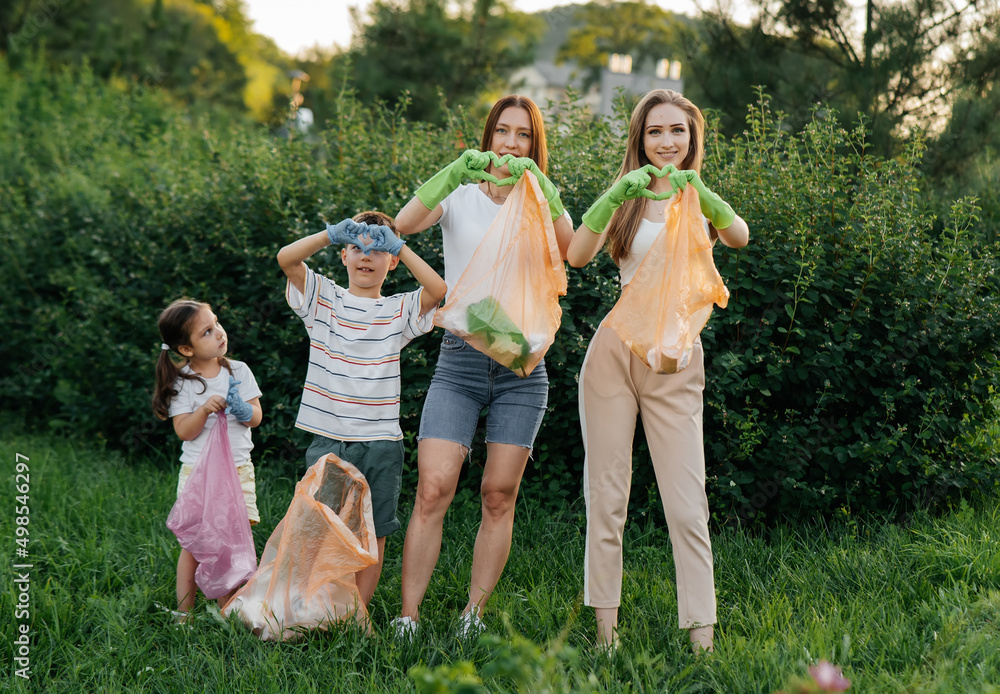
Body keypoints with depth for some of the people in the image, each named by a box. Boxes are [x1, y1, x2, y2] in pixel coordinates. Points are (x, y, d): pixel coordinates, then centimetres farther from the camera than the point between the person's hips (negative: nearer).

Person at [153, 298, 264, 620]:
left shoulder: (238, 371, 4)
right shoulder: (183, 383, -4)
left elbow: (256, 417, 3)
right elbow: (184, 431, -8)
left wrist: (241, 409, -18)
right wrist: (204, 410, -25)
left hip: (237, 469, 2)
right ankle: (183, 613, 9)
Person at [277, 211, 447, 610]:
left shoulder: (399, 311, 6)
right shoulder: (322, 299, 6)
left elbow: (438, 288, -12)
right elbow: (286, 258, -7)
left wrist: (398, 247, -11)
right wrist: (334, 233, -14)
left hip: (380, 442, 1)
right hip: (327, 439, 0)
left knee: (373, 536, 4)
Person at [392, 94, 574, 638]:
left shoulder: (542, 206, 9)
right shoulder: (461, 197, 7)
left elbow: (569, 249, -12)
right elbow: (404, 225, -13)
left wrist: (540, 186, -25)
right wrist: (454, 172, -26)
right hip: (460, 359, -1)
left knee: (499, 496, 1)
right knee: (433, 490, -10)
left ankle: (473, 616, 10)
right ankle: (407, 619, -7)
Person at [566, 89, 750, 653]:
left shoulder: (700, 203, 7)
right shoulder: (628, 197, 7)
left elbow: (740, 236, -16)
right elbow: (577, 256, -9)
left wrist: (700, 193, -33)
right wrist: (615, 196, -23)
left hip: (676, 362, -1)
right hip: (615, 349, 1)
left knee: (688, 505, -6)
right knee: (606, 496, 4)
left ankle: (703, 640, -5)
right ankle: (605, 629, 12)